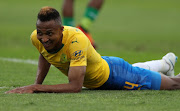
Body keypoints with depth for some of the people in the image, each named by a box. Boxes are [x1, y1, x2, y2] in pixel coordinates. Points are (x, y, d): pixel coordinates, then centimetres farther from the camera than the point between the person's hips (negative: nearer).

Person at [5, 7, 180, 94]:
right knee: (134, 71, 39)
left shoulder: (76, 40, -44)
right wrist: (36, 84, -9)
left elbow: (75, 86, -46)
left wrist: (36, 88, -46)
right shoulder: (36, 38, -23)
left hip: (113, 75, -7)